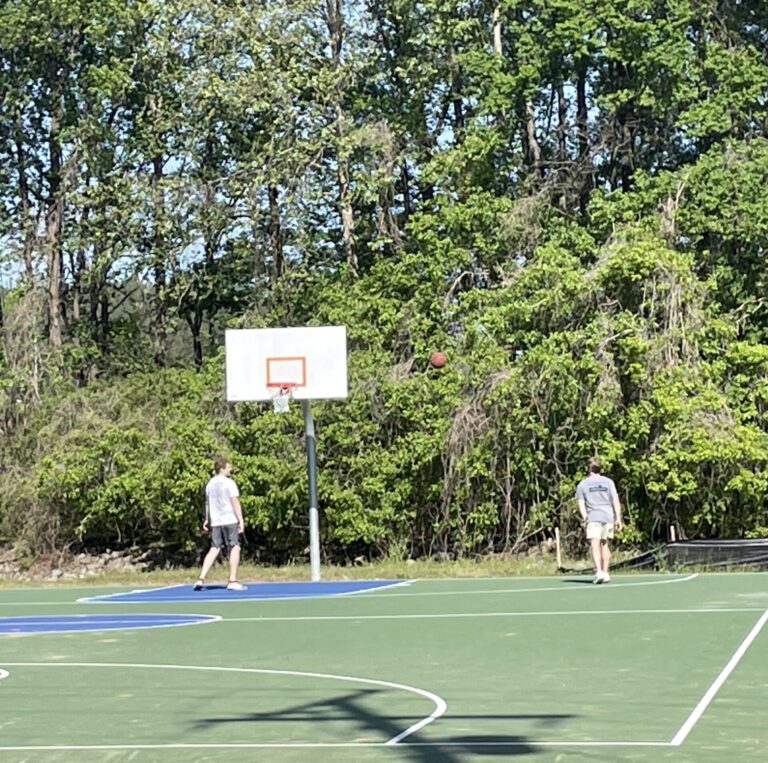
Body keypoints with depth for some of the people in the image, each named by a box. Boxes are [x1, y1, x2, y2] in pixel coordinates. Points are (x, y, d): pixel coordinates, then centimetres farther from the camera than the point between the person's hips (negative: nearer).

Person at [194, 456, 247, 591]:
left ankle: (201, 579, 0)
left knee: (214, 549, 9)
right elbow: (235, 503, -11)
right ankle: (232, 581, -3)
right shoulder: (229, 483, -8)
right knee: (235, 548, 1)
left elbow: (208, 503, 17)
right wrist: (241, 520, -10)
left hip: (215, 521, 6)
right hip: (229, 520, -6)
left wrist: (207, 520, 24)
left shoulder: (210, 483, 11)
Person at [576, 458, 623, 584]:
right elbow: (616, 500, 4)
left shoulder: (582, 484, 8)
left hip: (593, 517, -3)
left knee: (595, 545, -8)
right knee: (604, 544, 14)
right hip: (608, 516, 3)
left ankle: (599, 571, -24)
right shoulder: (608, 482, 10)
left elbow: (581, 504, 0)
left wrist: (585, 517, -4)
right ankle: (605, 572, 14)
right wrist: (618, 518, 3)